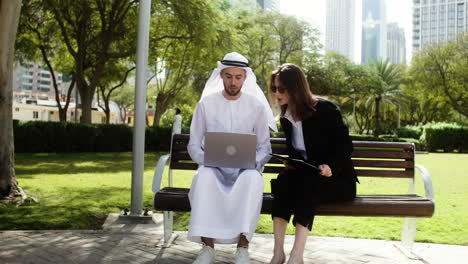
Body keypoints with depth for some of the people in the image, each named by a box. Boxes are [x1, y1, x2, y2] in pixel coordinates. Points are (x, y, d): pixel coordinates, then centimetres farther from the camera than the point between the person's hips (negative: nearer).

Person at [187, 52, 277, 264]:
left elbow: (264, 147, 6)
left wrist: (253, 163, -16)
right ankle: (207, 247, -30)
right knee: (203, 176, -36)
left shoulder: (256, 106, 4)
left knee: (253, 178, -36)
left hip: (245, 170, 0)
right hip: (213, 169, 0)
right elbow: (194, 145, 4)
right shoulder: (206, 104, 4)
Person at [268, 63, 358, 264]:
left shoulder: (325, 109, -8)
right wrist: (291, 164, -7)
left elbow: (345, 145, -9)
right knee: (283, 180, -29)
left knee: (306, 185, -36)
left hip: (337, 178, -4)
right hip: (305, 176, 5)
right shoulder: (286, 118, 9)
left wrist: (331, 166, -27)